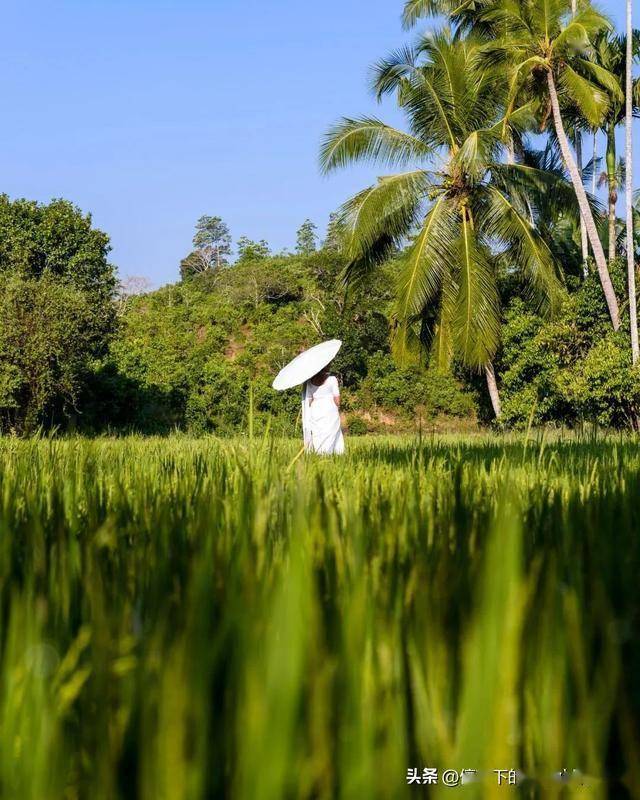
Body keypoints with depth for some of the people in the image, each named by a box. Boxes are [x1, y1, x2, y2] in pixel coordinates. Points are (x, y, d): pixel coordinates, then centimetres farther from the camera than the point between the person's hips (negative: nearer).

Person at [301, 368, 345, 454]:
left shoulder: (310, 381, 3)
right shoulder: (332, 379, -7)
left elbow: (309, 400, 7)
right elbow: (337, 399, -6)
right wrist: (337, 408, 13)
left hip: (315, 412, 3)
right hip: (330, 411, -3)